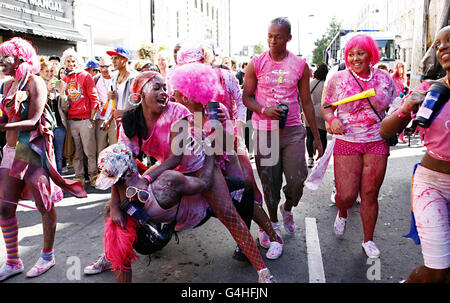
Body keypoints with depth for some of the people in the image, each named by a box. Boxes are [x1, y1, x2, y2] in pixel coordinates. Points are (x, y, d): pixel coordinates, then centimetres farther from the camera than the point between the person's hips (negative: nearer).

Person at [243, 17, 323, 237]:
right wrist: (264, 110, -17)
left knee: (297, 179, -6)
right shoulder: (256, 63, 2)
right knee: (270, 182, 7)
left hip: (293, 130, 1)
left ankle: (287, 209, 28)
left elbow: (306, 102, 9)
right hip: (264, 131, 0)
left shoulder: (300, 65, 5)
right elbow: (246, 97, 4)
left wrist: (317, 137, 9)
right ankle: (273, 222, 30)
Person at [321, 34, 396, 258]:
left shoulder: (384, 78, 6)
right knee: (346, 195, -5)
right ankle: (342, 213, 34)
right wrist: (332, 119, -19)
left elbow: (392, 109, 16)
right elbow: (326, 108, 3)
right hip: (347, 141, -1)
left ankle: (368, 240, 26)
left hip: (377, 143, 2)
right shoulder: (337, 79, 0)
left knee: (370, 195, 5)